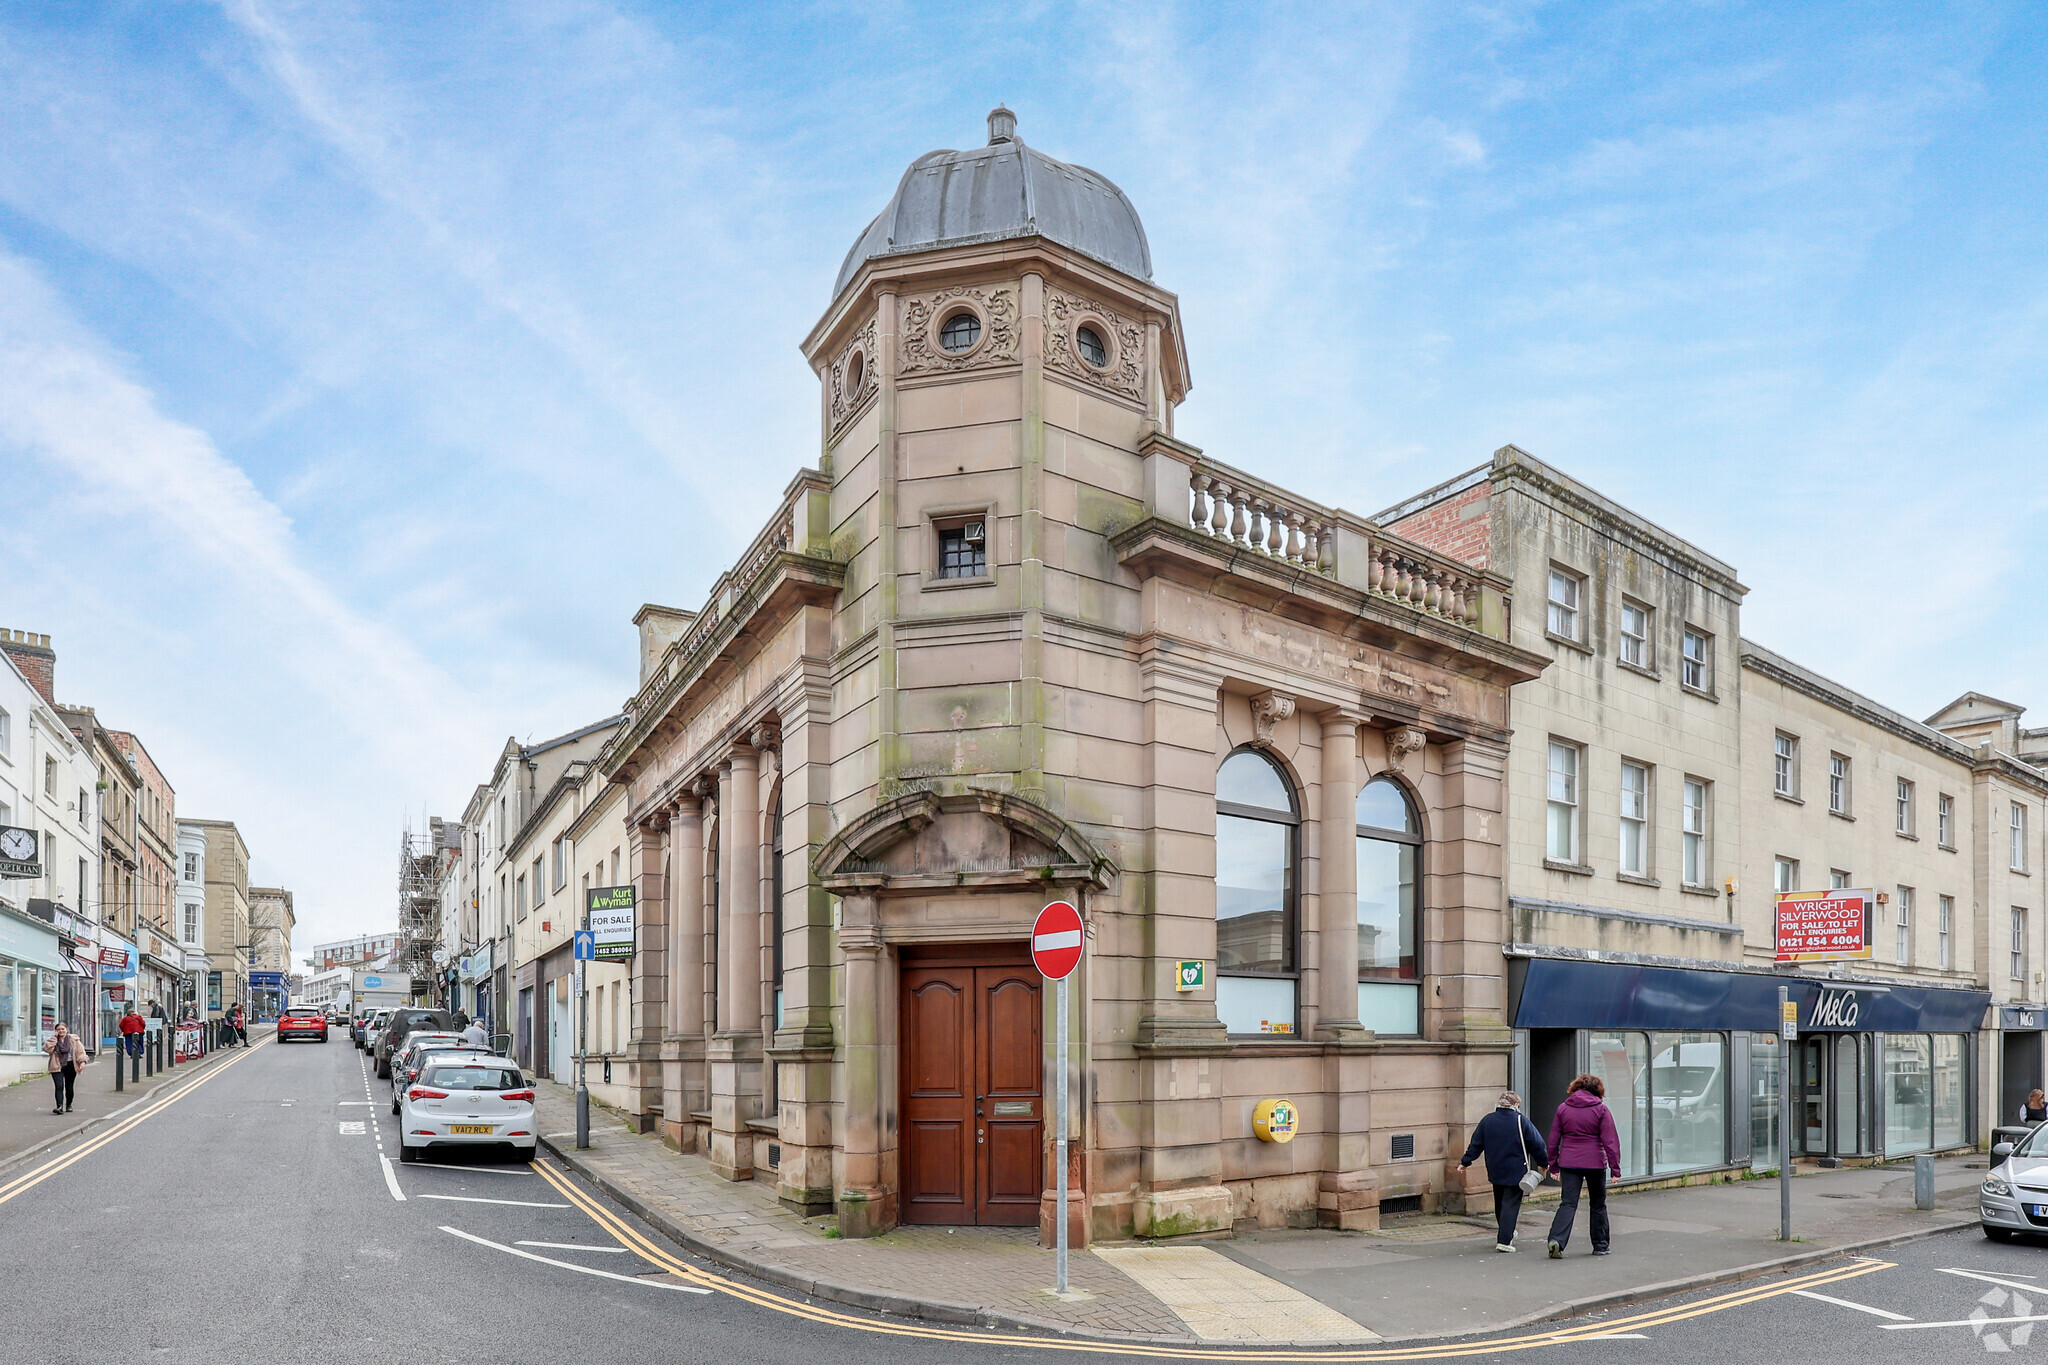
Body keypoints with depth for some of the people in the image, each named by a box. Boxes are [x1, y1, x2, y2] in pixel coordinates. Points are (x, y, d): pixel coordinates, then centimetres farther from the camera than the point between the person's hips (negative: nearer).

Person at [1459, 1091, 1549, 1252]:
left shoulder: (1487, 1120, 3)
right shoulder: (1521, 1120, -8)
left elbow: (1476, 1144, 6)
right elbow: (1537, 1144, -5)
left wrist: (1465, 1162, 13)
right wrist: (1543, 1163, 9)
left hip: (1495, 1171, 4)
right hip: (1516, 1172, -4)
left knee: (1499, 1204, 20)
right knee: (1511, 1205, -3)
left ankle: (1506, 1234, 32)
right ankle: (1504, 1240, -10)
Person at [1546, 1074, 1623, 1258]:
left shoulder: (1563, 1108, 6)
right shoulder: (1600, 1109, -2)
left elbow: (1554, 1139, 7)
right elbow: (1610, 1140, -6)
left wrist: (1553, 1166, 14)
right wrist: (1615, 1167, -4)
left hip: (1569, 1162, 2)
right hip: (1595, 1163, -2)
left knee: (1568, 1203, 0)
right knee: (1598, 1204, 14)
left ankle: (1556, 1239, -18)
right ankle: (1600, 1245, 21)